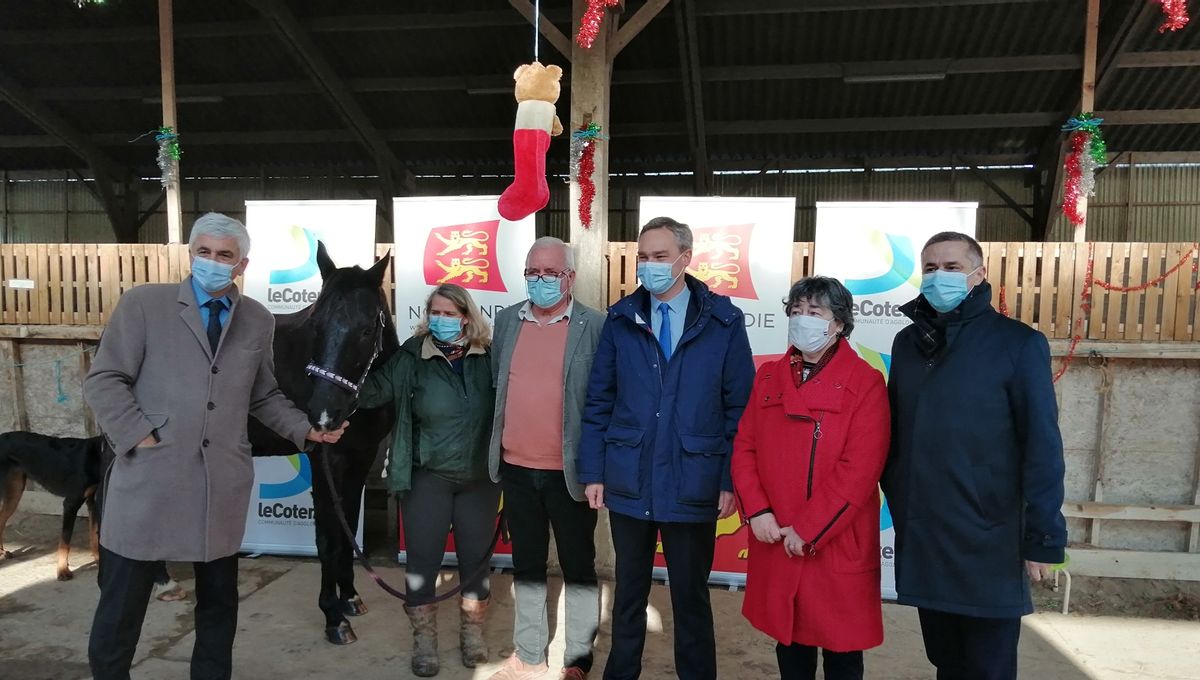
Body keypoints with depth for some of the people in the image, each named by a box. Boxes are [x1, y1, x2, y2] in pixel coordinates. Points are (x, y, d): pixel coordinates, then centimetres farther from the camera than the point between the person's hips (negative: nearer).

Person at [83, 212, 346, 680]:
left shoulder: (258, 321, 9)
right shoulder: (142, 303, -1)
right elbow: (103, 381, -2)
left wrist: (305, 430, 3)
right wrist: (141, 436, -12)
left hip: (222, 485, 3)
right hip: (148, 479, -2)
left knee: (219, 600, 15)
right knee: (121, 603, 9)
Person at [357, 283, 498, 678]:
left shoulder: (490, 358, -6)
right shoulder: (413, 358, -7)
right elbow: (374, 392, -14)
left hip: (480, 479, 1)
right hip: (428, 477, -1)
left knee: (476, 559, 14)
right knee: (422, 561, 7)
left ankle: (472, 634, 35)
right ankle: (424, 642, 27)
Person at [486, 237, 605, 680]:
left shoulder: (595, 326, -8)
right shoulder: (506, 321, 6)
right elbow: (495, 386, 12)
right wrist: (494, 450, 11)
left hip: (569, 471, -4)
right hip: (517, 468, 4)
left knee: (578, 568, 11)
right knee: (526, 566, 18)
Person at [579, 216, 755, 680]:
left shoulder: (723, 321, -4)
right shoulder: (620, 319, 2)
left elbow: (739, 407, -3)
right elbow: (598, 403, 3)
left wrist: (732, 480, -6)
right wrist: (593, 471, 0)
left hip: (693, 485, -2)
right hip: (628, 481, 2)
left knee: (691, 596, 14)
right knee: (629, 592, 18)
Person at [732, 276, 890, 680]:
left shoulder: (865, 383, -8)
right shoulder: (768, 377, 7)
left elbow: (860, 469, -15)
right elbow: (744, 448, 5)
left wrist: (809, 530, -16)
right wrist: (756, 511, -8)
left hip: (837, 545, -4)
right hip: (775, 543, 4)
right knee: (789, 643, 18)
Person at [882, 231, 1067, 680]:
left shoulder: (1018, 343, -8)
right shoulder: (908, 342, 8)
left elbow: (1041, 445, -10)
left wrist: (1043, 537, -12)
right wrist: (895, 497, 7)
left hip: (988, 541, -4)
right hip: (919, 537, 5)